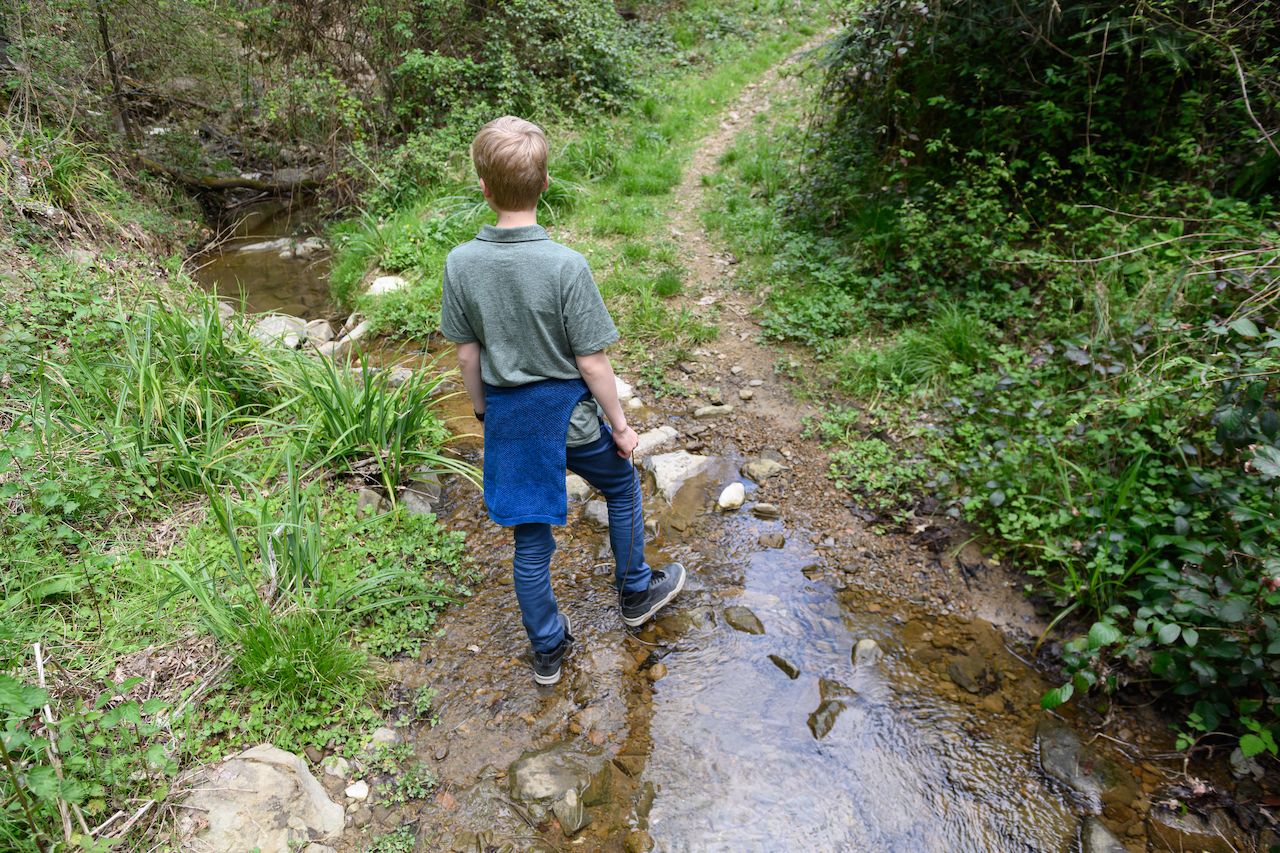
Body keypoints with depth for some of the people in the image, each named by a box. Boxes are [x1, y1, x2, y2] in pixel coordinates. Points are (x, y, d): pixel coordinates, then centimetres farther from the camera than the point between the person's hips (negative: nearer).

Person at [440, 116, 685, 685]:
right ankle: (636, 592, 44)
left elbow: (466, 354, -1)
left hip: (508, 418, 4)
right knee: (622, 487, 26)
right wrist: (620, 425, -2)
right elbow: (591, 362, -16)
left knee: (530, 541, 16)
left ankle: (548, 651, 32)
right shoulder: (566, 265, -22)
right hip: (568, 412, -3)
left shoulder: (461, 263, -11)